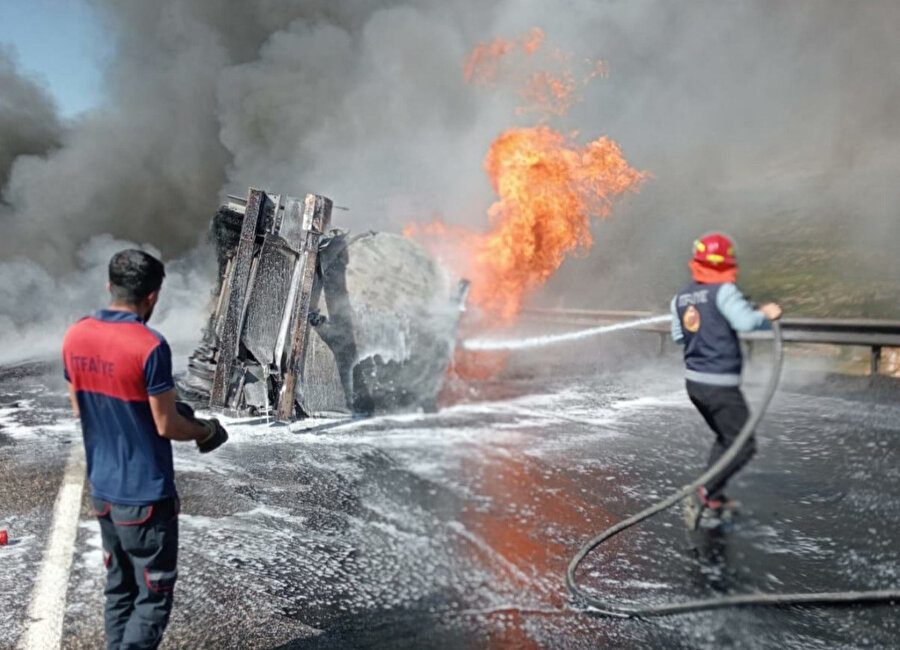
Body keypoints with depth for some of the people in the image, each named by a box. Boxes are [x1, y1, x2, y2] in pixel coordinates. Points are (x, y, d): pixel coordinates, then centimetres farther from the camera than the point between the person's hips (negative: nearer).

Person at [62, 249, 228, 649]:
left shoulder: (74, 338, 0)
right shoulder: (150, 346, -22)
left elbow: (79, 408, 11)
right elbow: (167, 427, -17)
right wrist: (204, 430, 1)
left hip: (102, 489, 7)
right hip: (145, 496, -7)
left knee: (119, 589, 20)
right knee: (153, 597, 6)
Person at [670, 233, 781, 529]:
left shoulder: (680, 297, 8)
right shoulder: (724, 291, -14)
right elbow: (745, 322, -27)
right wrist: (766, 314, -8)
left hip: (694, 381, 8)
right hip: (721, 385, -8)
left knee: (725, 438, 23)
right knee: (743, 445, 2)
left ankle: (715, 499, 23)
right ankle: (703, 495, -8)